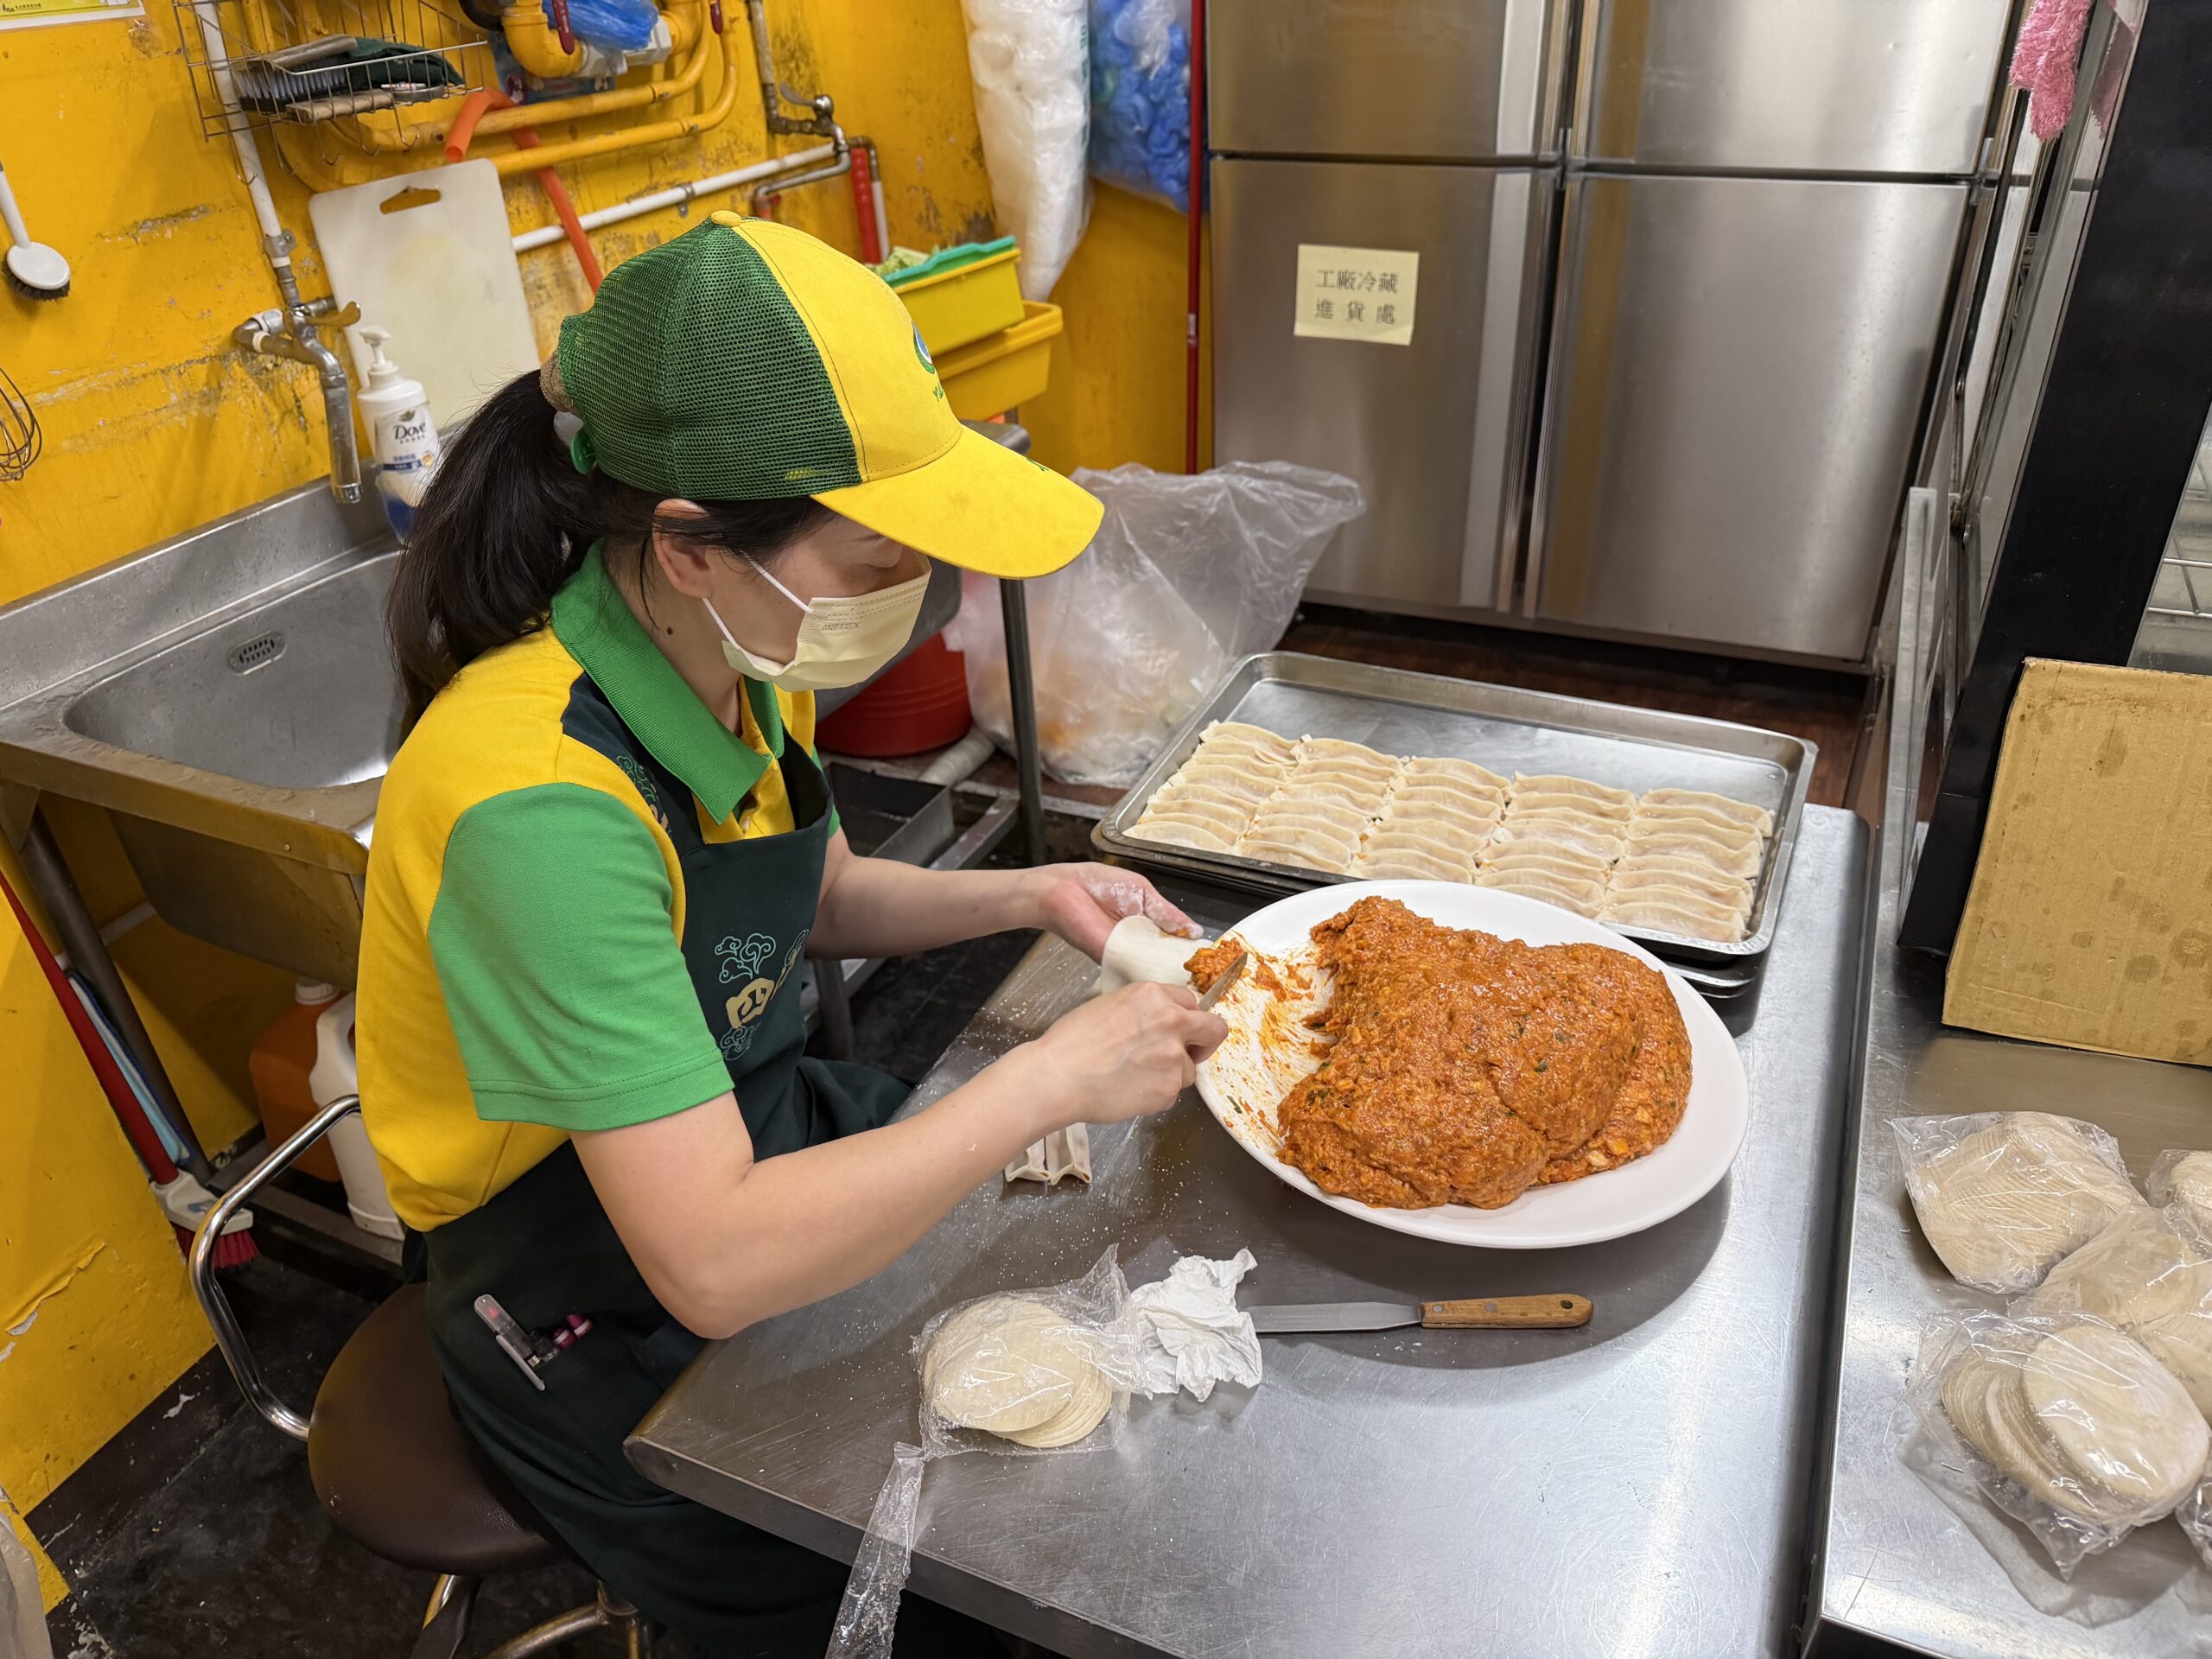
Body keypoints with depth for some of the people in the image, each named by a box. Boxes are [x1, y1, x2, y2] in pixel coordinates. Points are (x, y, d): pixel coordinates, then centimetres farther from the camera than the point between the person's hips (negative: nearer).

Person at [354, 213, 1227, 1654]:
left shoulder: (743, 655, -11)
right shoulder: (540, 794, -35)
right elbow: (716, 1263, -35)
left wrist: (1028, 895, -8)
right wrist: (1051, 1079, -30)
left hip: (766, 1146, 7)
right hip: (613, 1325, -6)